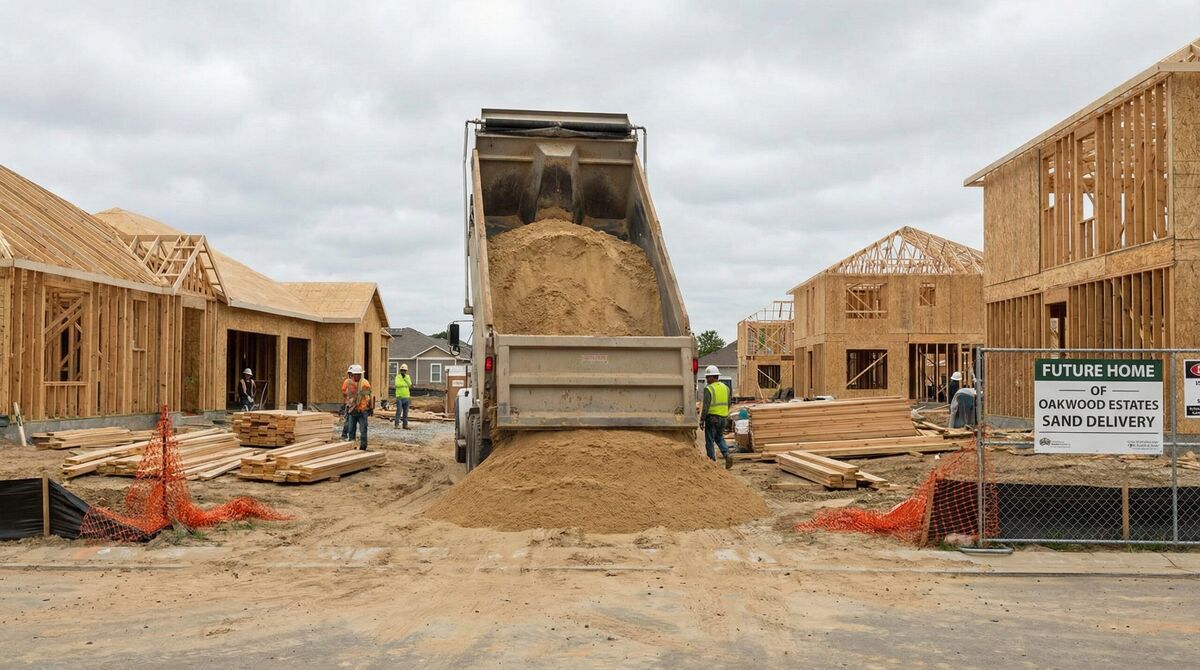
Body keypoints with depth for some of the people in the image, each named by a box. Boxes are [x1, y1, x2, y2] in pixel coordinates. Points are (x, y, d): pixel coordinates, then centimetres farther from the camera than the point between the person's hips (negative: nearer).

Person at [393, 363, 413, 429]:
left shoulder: (408, 377, 9)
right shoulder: (397, 377, -2)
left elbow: (410, 384, -9)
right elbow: (397, 384, -19)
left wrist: (405, 377, -17)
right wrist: (405, 384, -12)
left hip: (406, 397, 4)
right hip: (399, 397, -4)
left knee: (406, 412, 6)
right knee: (399, 411, -11)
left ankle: (405, 425, 11)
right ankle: (396, 424, -9)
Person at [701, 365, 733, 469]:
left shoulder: (709, 389, -13)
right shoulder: (725, 387, 9)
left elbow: (706, 406, -17)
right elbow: (728, 404, 14)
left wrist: (702, 420, -13)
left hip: (712, 418, -7)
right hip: (723, 418, 7)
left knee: (710, 440, 4)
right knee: (719, 438, 19)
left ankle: (712, 460, 5)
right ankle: (727, 455, -1)